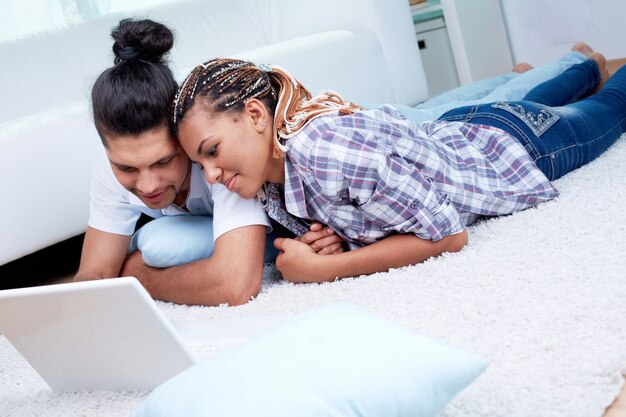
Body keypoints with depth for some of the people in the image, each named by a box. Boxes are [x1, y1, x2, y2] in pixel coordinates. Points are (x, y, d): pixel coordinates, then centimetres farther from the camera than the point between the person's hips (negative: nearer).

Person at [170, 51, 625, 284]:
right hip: (455, 131, 6)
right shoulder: (270, 179, -22)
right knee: (535, 101, 40)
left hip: (515, 147, -5)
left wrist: (322, 269, -40)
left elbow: (448, 234, -40)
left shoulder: (326, 151, -47)